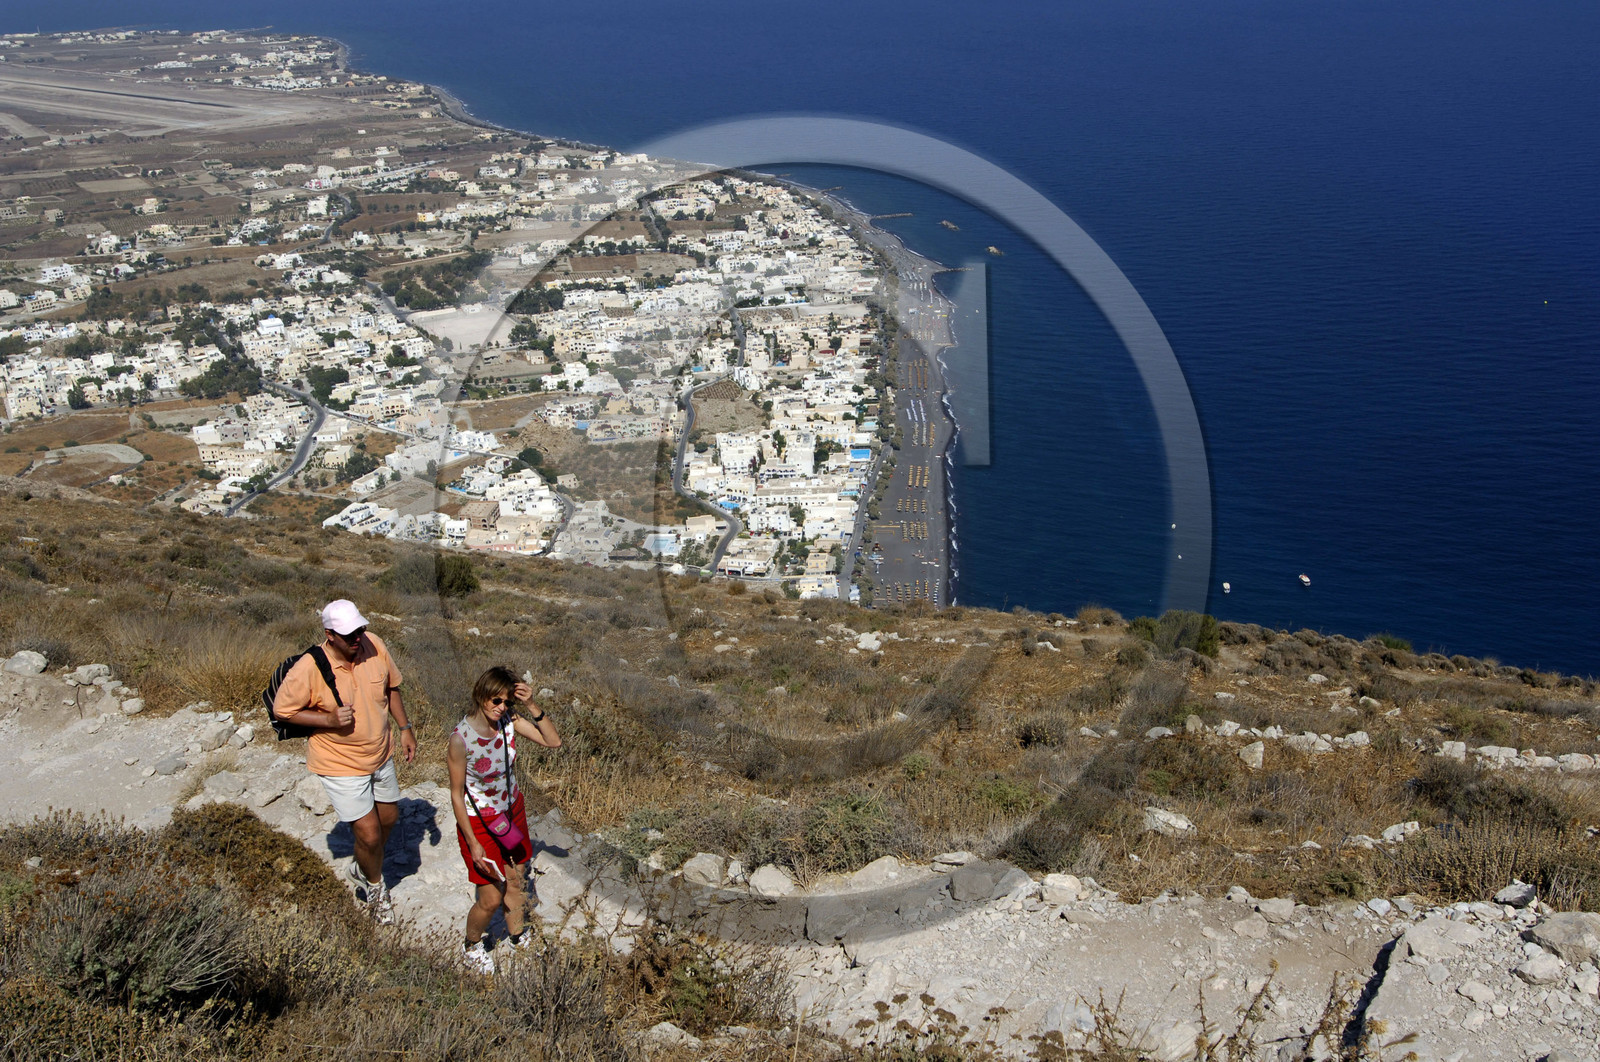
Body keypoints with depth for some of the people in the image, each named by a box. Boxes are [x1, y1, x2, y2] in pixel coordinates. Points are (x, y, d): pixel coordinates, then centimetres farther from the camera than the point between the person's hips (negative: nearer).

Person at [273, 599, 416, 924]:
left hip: (381, 755, 6)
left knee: (388, 818, 21)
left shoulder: (374, 645, -13)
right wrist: (329, 719, -27)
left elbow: (391, 686, 5)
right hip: (341, 765, -5)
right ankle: (374, 884, 30)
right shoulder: (308, 670, -27)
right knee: (369, 834, -3)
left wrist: (404, 728, 4)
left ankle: (361, 868, 50)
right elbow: (283, 709, -14)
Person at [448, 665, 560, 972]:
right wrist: (473, 844, -15)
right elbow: (456, 794, -19)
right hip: (479, 821, -5)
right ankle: (471, 947, 34)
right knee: (491, 899, 4)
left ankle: (517, 938, 44)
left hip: (512, 810, 5)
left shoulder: (509, 719, -14)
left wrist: (534, 707, -26)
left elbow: (553, 742, -11)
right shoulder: (461, 738, -28)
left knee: (516, 881, 20)